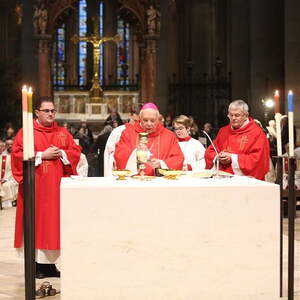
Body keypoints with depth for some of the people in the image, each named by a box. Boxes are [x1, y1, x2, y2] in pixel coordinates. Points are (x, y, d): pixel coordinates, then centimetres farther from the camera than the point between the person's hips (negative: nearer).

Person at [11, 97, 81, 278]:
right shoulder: (26, 132, 1)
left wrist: (61, 153, -10)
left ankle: (50, 263, 10)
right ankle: (36, 264, 4)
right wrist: (42, 155, -13)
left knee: (54, 221, 3)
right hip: (35, 187, -4)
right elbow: (18, 154, -8)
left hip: (57, 186, 4)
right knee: (36, 222, -2)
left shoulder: (63, 133, 13)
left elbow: (76, 151, 8)